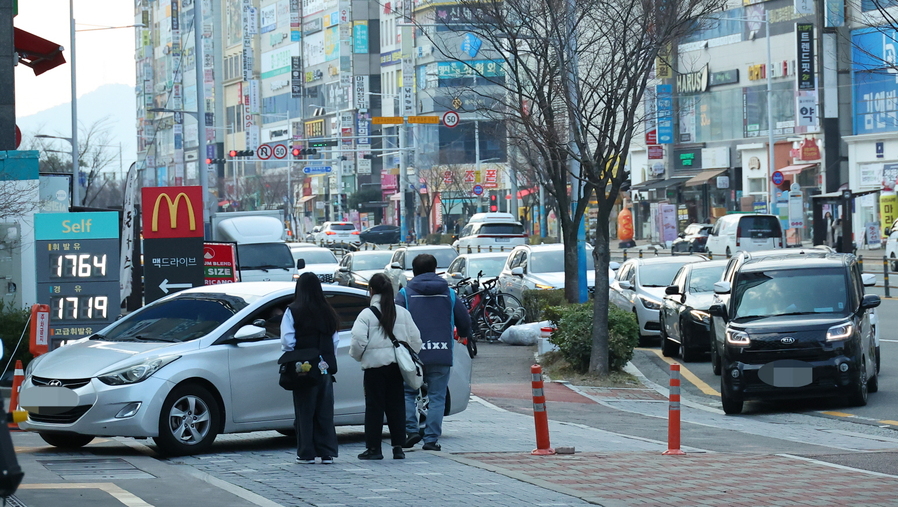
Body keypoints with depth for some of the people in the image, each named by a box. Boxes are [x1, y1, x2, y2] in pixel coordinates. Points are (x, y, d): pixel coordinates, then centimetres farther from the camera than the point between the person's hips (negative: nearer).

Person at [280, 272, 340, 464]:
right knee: (325, 412, 9)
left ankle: (306, 453, 4)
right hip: (325, 368, 4)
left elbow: (287, 341, -11)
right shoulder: (328, 312, 5)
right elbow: (335, 341, 9)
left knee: (305, 411, 3)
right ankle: (327, 452, 8)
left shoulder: (293, 312, -8)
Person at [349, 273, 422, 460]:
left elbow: (358, 340, -13)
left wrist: (357, 355, 6)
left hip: (374, 365, -4)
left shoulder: (367, 314, -8)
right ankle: (398, 447, 8)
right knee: (396, 406, 9)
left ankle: (373, 448, 1)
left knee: (374, 407, 1)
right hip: (396, 366, 4)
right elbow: (415, 339, 5)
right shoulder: (403, 313, 5)